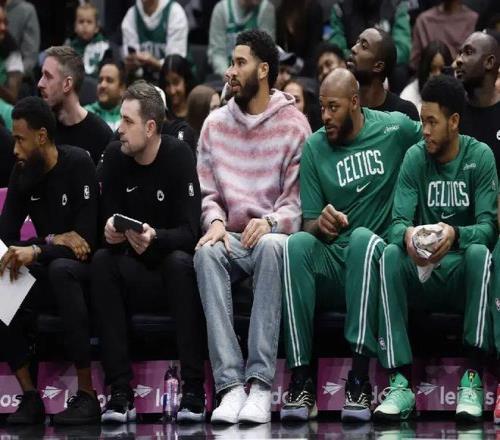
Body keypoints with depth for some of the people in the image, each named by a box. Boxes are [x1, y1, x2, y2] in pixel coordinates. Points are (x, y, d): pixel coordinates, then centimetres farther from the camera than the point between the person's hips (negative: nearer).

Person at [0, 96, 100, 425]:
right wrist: (55, 240, -18)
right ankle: (30, 398, -22)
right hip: (47, 271, 6)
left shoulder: (78, 164, -13)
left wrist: (35, 251, -36)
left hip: (82, 267, -6)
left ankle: (87, 395, -36)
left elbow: (86, 239, -21)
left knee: (61, 269, -40)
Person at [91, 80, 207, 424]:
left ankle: (194, 390, -34)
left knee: (180, 263, -35)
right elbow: (108, 219, 1)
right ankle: (121, 393, -31)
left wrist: (155, 238, -37)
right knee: (102, 263, -26)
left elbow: (189, 231, -16)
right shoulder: (115, 157, 0)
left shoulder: (179, 155, -11)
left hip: (174, 259, -3)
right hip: (137, 273, 3)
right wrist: (111, 231, -24)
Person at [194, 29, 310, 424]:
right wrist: (215, 221, -10)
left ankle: (260, 384, -42)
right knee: (207, 252, -33)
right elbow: (207, 192, 12)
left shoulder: (293, 125, 4)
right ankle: (231, 386, -39)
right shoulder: (215, 124, 14)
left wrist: (270, 222, -21)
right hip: (232, 239, 3)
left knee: (272, 245, -38)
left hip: (272, 234, -3)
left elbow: (298, 200, -2)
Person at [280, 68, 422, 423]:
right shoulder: (314, 148, 7)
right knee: (297, 244, -31)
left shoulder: (395, 128, 4)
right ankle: (301, 380, -34)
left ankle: (360, 380, -39)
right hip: (331, 265, 2)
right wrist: (320, 224, -19)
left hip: (376, 261, -2)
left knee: (363, 237, -35)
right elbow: (309, 224, 6)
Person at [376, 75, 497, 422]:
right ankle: (400, 381, -36)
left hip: (464, 275, -2)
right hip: (422, 275, 2)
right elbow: (398, 222, -7)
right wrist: (407, 235, -32)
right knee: (390, 254, -29)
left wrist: (455, 234, -34)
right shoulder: (415, 158, 2)